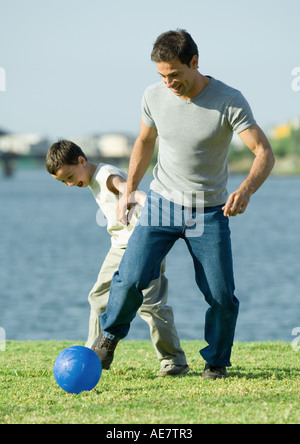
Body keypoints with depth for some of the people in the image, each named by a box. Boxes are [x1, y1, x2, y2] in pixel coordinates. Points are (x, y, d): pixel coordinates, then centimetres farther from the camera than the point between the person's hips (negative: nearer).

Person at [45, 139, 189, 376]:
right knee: (100, 297, 14)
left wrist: (144, 202, -57)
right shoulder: (94, 182, 15)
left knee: (149, 302, -12)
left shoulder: (108, 175, -14)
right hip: (120, 247, 10)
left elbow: (127, 188, -35)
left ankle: (174, 360, -5)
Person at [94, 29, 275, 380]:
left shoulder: (229, 101, -17)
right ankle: (111, 333, 14)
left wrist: (246, 190, -41)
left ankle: (216, 362, 19)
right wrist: (128, 190, 11)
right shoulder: (154, 96, -6)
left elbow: (264, 152, -22)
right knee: (132, 278, -15)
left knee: (222, 295, -6)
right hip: (161, 203, 2)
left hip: (209, 213, -1)